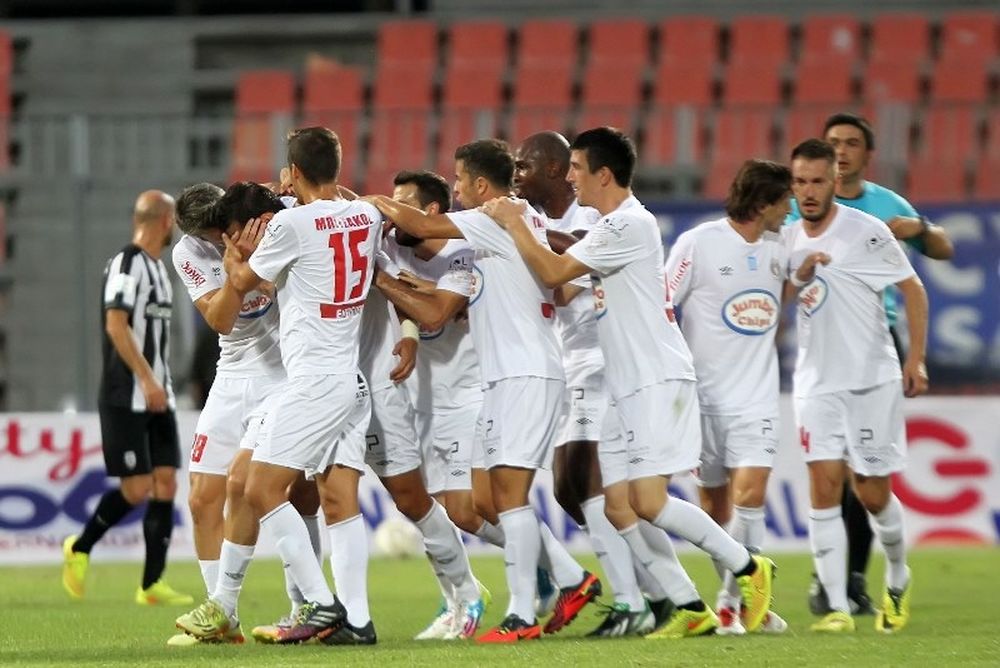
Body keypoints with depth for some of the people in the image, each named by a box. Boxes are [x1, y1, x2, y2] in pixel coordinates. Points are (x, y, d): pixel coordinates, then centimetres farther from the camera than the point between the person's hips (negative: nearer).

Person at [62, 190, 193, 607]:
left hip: (157, 397, 9)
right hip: (125, 397, -9)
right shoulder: (126, 263, -11)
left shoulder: (157, 268, 17)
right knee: (137, 488, -10)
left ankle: (152, 584, 0)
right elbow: (115, 325, -20)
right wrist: (147, 380, -25)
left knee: (165, 484, 0)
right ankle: (80, 548, 11)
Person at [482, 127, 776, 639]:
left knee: (648, 502, -15)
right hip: (632, 385, 10)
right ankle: (689, 608, 6)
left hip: (657, 379, -10)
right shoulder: (612, 226, 17)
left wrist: (512, 222, -6)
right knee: (628, 507, 4)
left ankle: (748, 568, -3)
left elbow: (553, 272, -17)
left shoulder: (630, 224, -14)